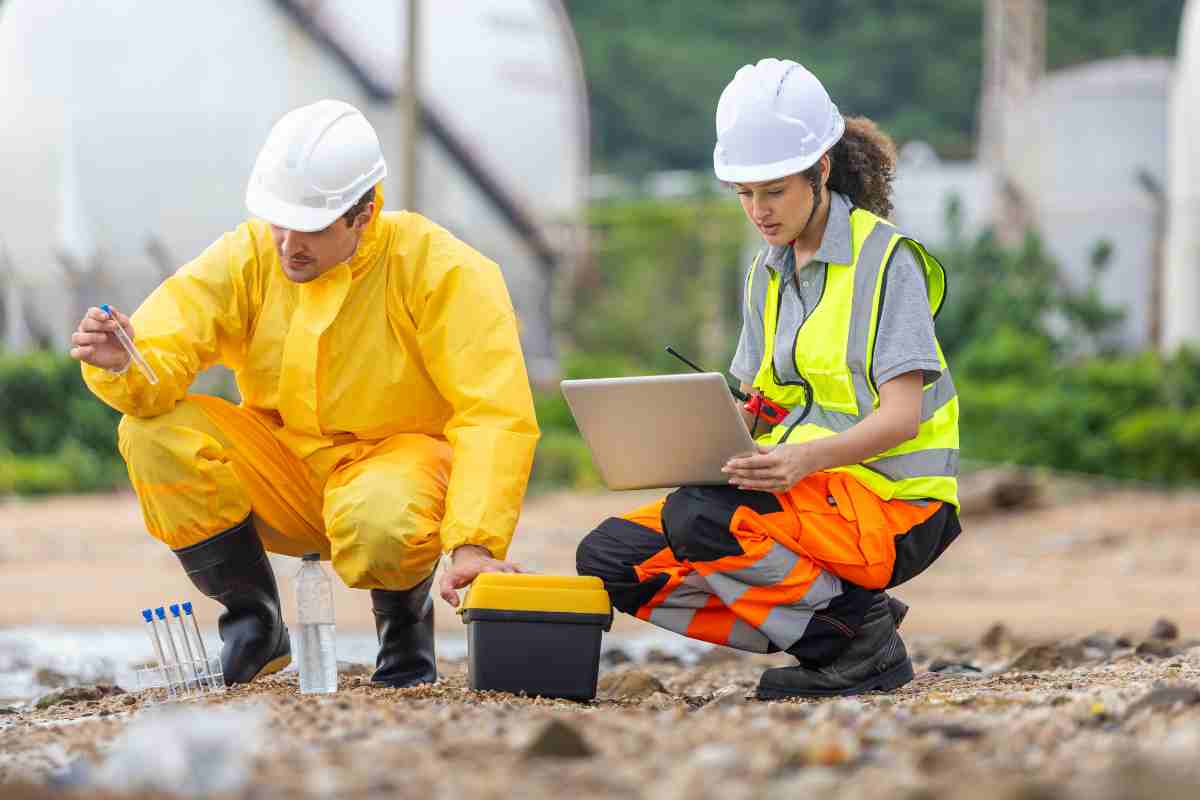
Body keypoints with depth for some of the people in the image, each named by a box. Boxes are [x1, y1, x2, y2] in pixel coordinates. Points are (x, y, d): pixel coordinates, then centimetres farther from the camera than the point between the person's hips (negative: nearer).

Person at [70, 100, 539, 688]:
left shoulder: (443, 270, -17)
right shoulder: (248, 257, -7)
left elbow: (495, 417, -22)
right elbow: (163, 349, -15)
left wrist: (472, 545, -33)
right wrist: (120, 365, -42)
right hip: (284, 472, 4)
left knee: (378, 520, -40)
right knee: (153, 434, -21)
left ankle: (406, 621, 0)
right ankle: (254, 627, -1)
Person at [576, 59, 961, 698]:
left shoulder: (885, 260, -8)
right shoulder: (768, 274, 15)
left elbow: (902, 412, -16)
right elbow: (757, 408, 16)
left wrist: (808, 457, -34)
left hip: (890, 502, -8)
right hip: (805, 493, 8)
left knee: (700, 520, -33)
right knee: (607, 558, -7)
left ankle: (862, 636, -13)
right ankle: (817, 631, -2)